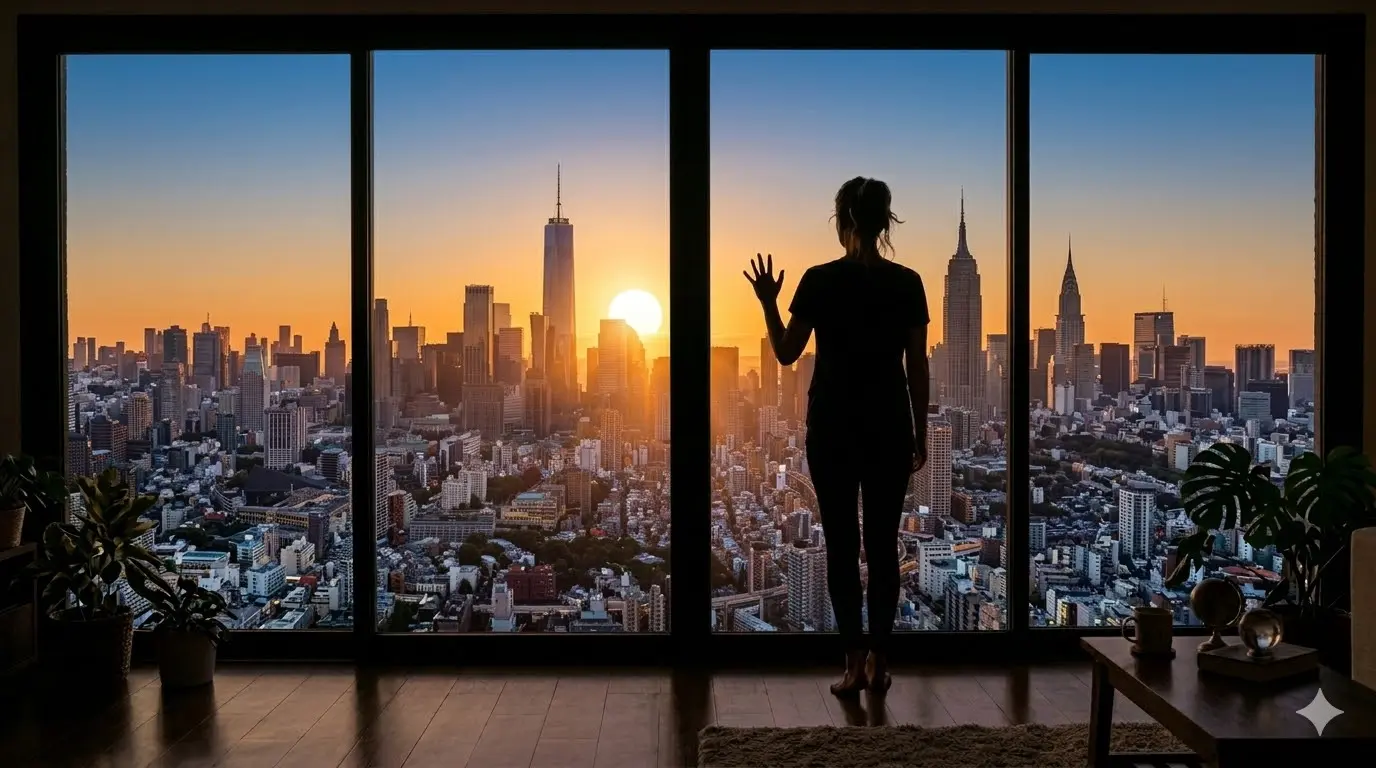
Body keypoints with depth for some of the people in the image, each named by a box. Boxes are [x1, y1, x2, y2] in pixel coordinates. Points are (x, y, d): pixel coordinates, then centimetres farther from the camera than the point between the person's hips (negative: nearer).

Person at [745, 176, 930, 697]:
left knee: (841, 544, 5)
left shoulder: (819, 281, -7)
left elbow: (787, 354, -1)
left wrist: (768, 303, 14)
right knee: (883, 544, 9)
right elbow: (917, 368, 0)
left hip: (832, 427, -1)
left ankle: (854, 662, 5)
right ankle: (878, 659, 14)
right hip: (889, 427, 2)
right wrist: (921, 435, 8)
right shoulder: (907, 284, -2)